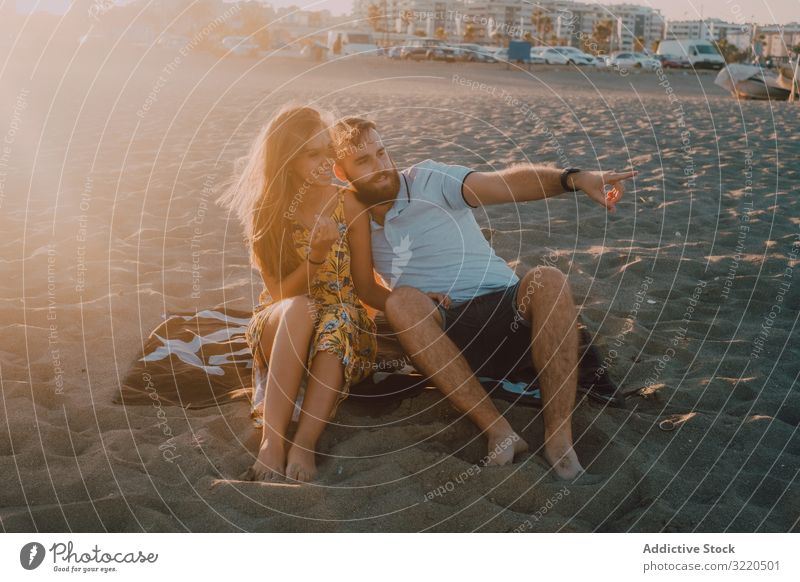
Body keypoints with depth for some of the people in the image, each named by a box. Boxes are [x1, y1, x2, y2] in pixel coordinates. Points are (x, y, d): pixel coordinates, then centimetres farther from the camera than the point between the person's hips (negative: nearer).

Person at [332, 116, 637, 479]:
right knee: (401, 301, -30)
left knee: (547, 280, -32)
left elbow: (504, 184, -11)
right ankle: (498, 431, -34)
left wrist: (574, 178, -27)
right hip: (448, 334, 1)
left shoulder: (428, 180, 5)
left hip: (507, 309, -1)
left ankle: (560, 439, -33)